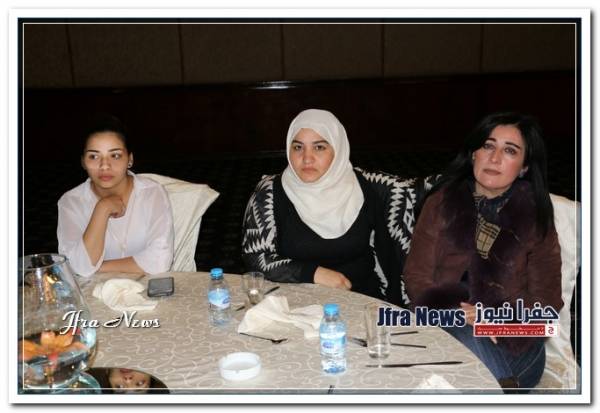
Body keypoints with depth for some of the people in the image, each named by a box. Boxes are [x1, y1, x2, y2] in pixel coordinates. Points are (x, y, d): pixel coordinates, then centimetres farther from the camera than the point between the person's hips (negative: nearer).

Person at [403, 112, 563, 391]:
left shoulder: (536, 218, 4)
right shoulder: (442, 202, 5)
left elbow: (545, 301, 3)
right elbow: (417, 275, 2)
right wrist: (459, 314, -16)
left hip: (513, 339, -1)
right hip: (447, 324, 1)